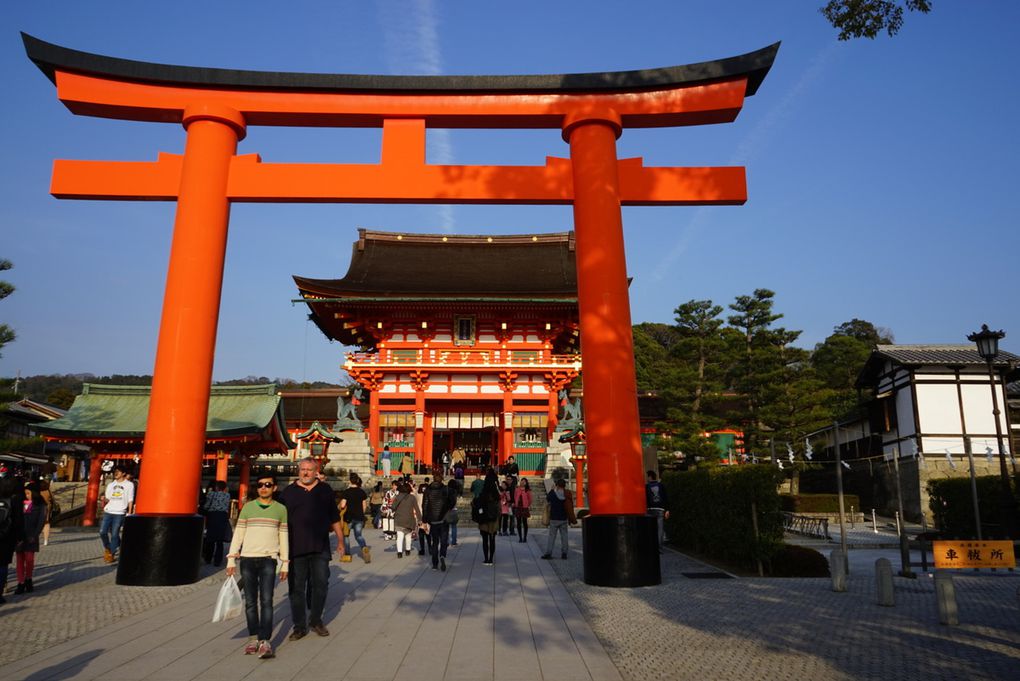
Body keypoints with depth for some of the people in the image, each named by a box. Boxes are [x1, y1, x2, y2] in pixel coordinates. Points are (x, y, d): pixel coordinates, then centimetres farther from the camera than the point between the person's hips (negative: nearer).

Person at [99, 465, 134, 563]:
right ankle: (107, 548, 21)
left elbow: (130, 500, 2)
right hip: (108, 512, 4)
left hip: (120, 513, -4)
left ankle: (111, 554, 5)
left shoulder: (129, 485, 4)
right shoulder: (110, 485, 17)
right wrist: (103, 499, -4)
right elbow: (107, 499, 19)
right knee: (102, 531, -4)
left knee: (114, 534, -5)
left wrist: (129, 513, -5)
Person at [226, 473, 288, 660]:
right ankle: (253, 637, 19)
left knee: (266, 600, -9)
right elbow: (238, 534, 7)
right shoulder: (247, 508, 6)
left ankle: (265, 641, -9)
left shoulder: (281, 509, 5)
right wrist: (231, 560, 1)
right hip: (247, 560, 2)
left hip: (268, 560, -1)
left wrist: (285, 564, 7)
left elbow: (284, 537, 8)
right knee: (250, 601, 7)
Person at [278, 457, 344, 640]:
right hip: (295, 548, -1)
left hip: (320, 548, 1)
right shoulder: (288, 492, 4)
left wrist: (340, 539, 11)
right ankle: (299, 625, 16)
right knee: (296, 588, 4)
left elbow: (334, 518, 13)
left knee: (321, 585, 6)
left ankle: (316, 620, 23)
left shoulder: (325, 490, 8)